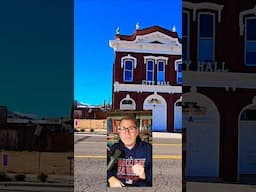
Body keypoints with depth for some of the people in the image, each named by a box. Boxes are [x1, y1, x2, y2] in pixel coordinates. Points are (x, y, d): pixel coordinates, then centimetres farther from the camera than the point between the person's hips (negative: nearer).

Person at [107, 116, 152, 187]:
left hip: (141, 185, -1)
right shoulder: (114, 148, 9)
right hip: (118, 186, 1)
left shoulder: (148, 148, 1)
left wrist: (144, 175, -20)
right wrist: (111, 178, -9)